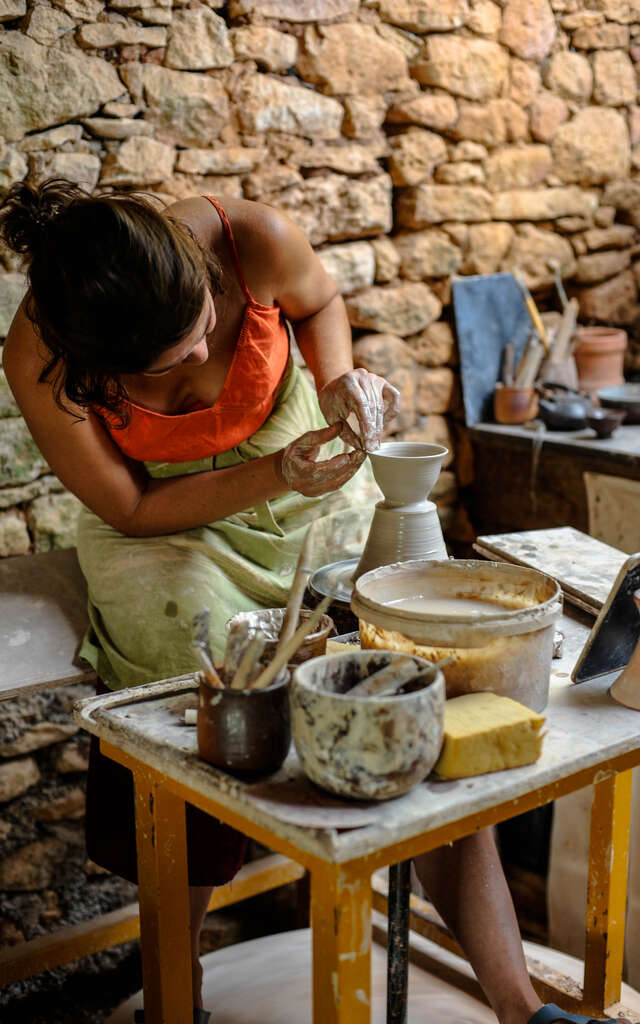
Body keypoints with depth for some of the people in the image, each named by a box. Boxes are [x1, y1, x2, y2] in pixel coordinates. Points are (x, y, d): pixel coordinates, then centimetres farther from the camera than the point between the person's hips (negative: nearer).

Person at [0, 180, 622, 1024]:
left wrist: (336, 382, -19)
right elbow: (130, 510, -15)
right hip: (168, 522, -1)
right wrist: (274, 476, -26)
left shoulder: (254, 242, -25)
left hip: (310, 479, 2)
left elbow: (319, 301, 0)